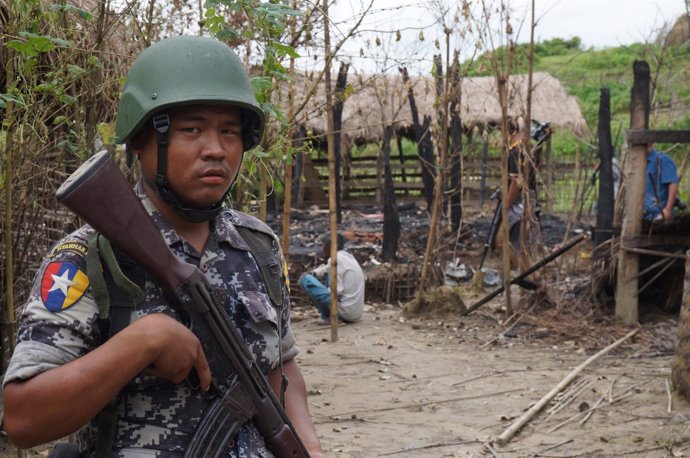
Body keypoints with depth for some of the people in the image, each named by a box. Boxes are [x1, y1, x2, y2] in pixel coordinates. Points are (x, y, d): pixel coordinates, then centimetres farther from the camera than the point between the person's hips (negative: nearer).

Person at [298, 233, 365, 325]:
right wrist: (313, 273, 9)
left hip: (345, 312, -9)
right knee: (329, 274, 28)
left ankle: (327, 316, -5)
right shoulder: (349, 257, 15)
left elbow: (336, 291, -17)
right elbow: (326, 269, 29)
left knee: (306, 279, -7)